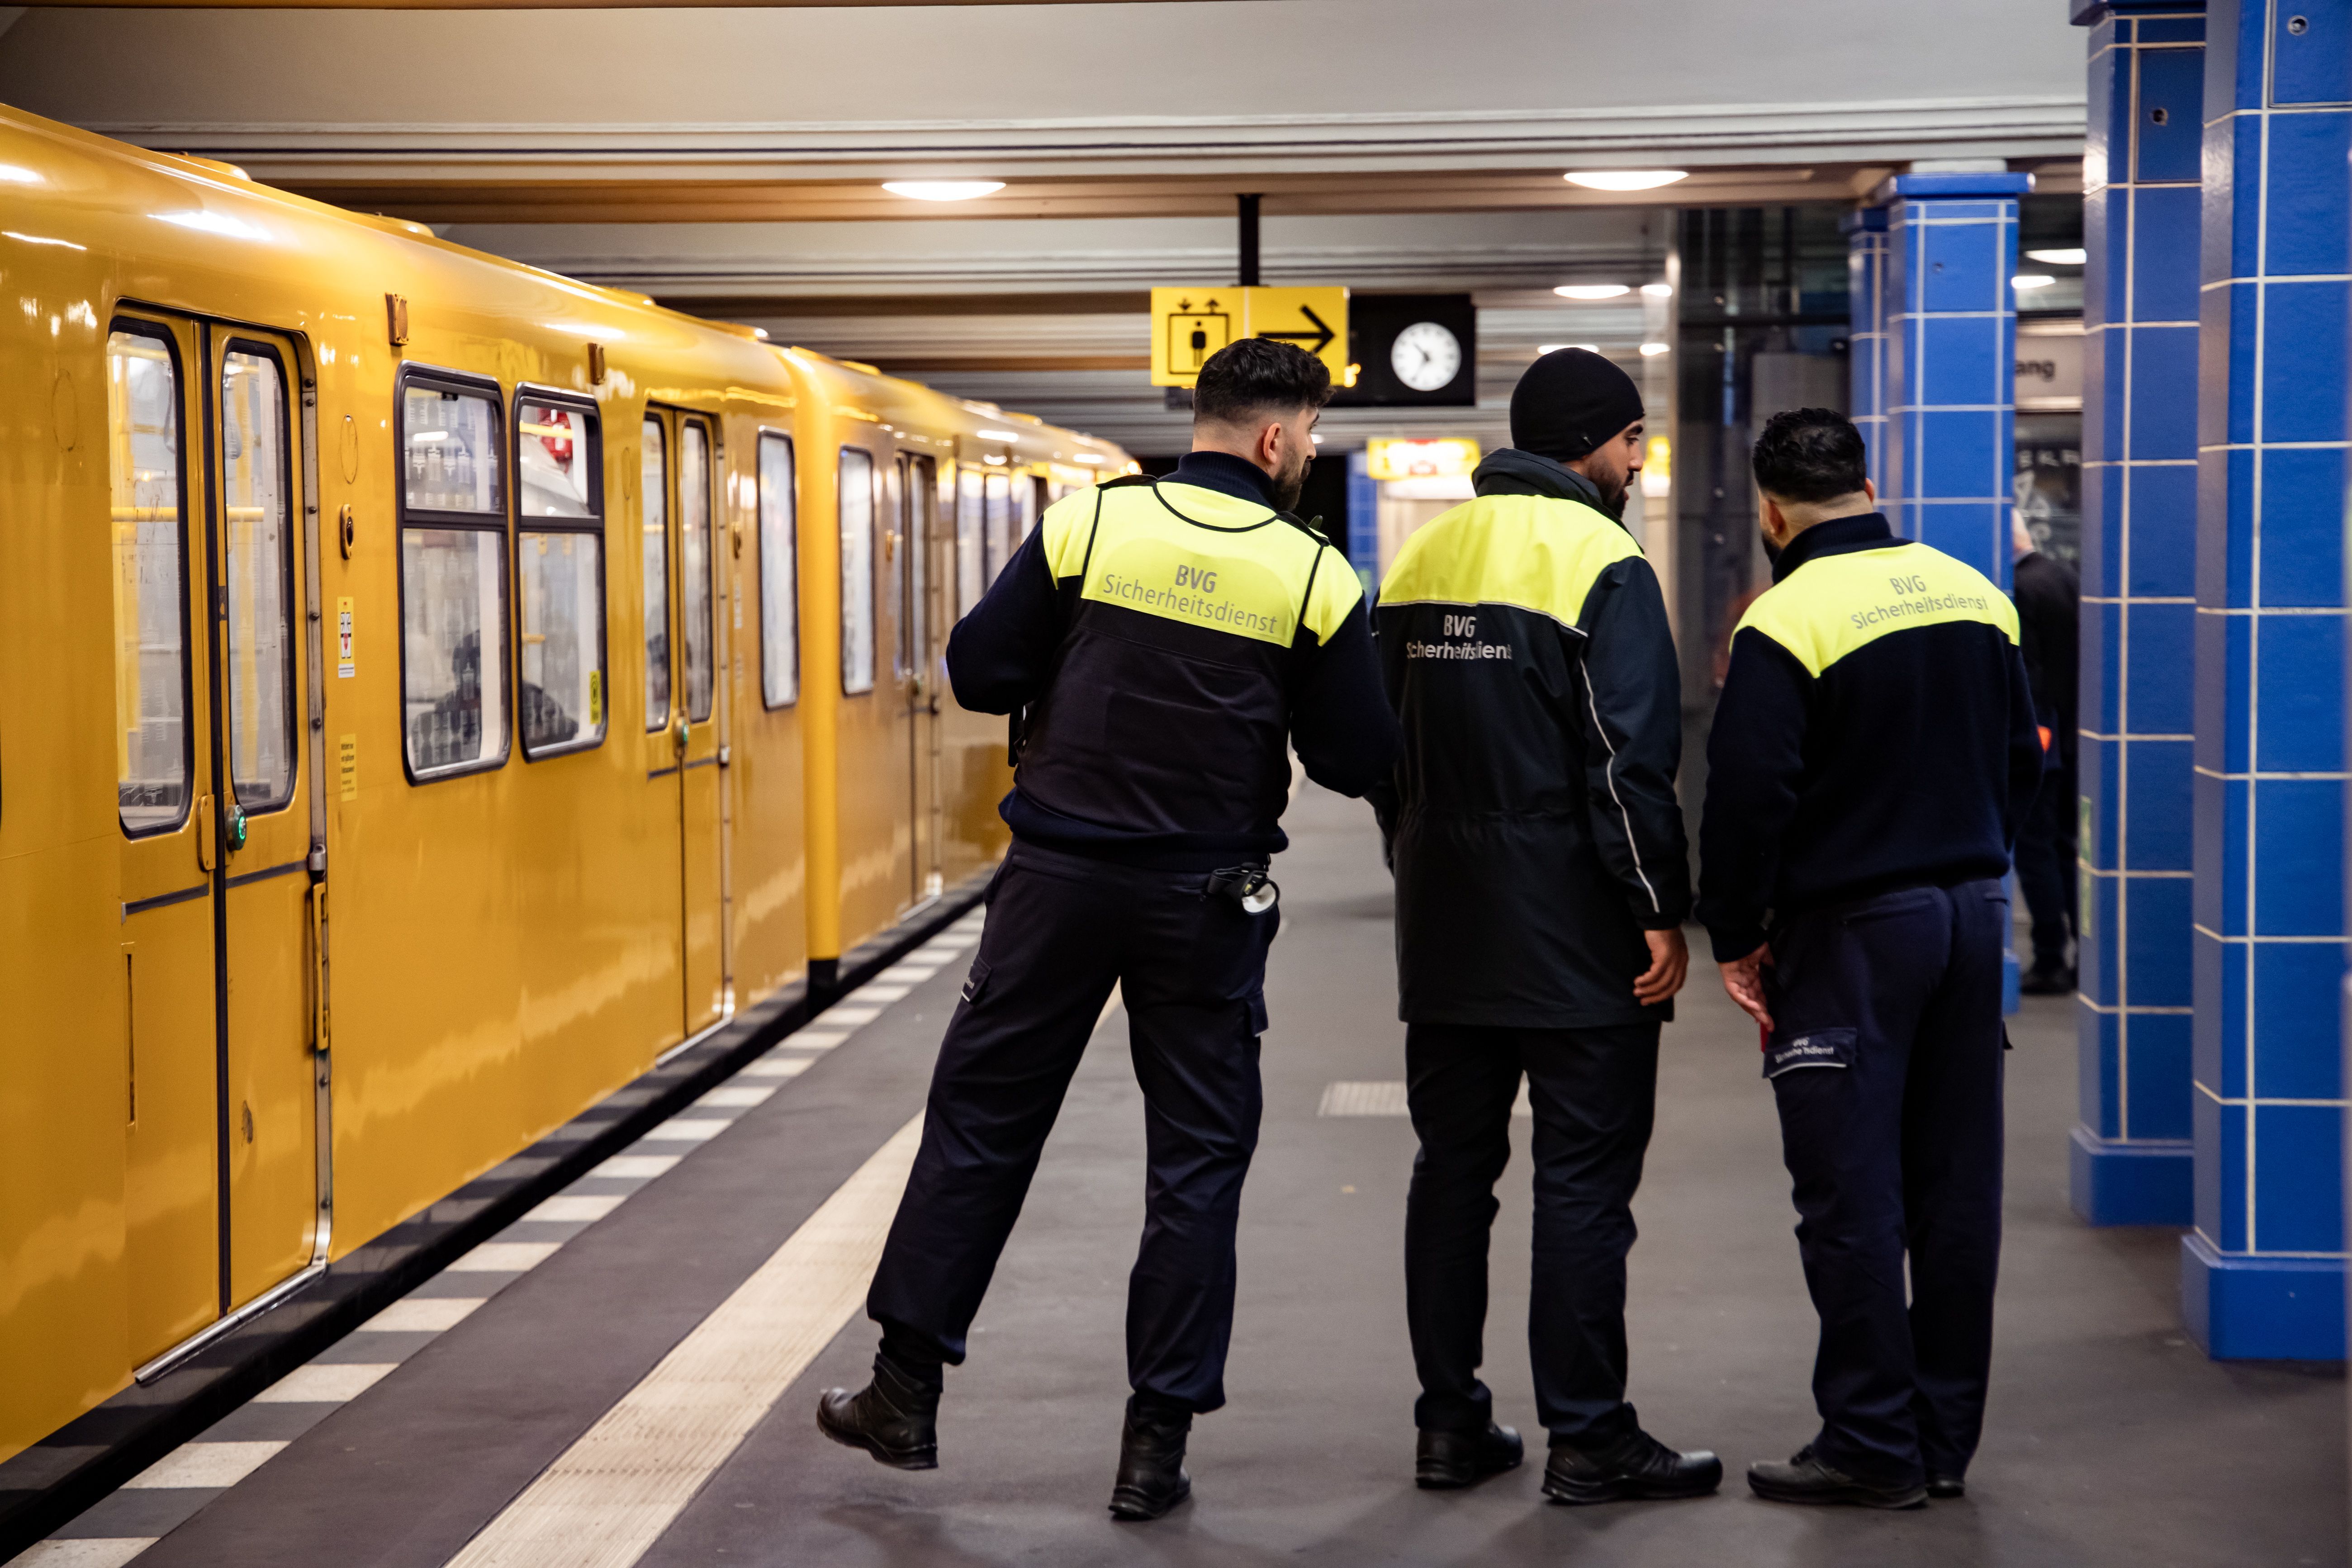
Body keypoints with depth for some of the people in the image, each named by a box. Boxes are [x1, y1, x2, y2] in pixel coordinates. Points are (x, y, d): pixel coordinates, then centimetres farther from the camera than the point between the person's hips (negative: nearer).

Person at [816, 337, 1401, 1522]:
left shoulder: (1087, 525, -4)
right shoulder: (1315, 577, -5)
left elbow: (978, 670, -3)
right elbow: (1357, 761, -2)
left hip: (1060, 878, 1)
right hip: (1207, 903, -1)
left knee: (980, 1121, 12)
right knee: (1197, 1160, 9)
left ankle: (906, 1392, 17)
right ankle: (1158, 1444, 10)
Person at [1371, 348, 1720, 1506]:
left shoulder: (1420, 561, 12)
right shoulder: (1602, 566, -11)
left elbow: (1382, 748, 16)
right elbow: (1631, 762, -17)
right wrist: (1661, 911, -12)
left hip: (1445, 927, 7)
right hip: (1573, 932, -7)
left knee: (1451, 1169, 12)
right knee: (1584, 1178, -2)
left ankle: (1450, 1422, 16)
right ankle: (1588, 1439, 1)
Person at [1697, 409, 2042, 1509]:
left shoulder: (1788, 620, -14)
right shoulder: (1975, 595, 8)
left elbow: (1747, 797, -15)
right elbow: (2021, 759, 15)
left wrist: (1736, 938, -5)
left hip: (1851, 932, -7)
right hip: (1973, 916, 7)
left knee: (1852, 1196, -1)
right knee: (1957, 1189, 10)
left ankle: (1872, 1448, 3)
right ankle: (1946, 1438, 18)